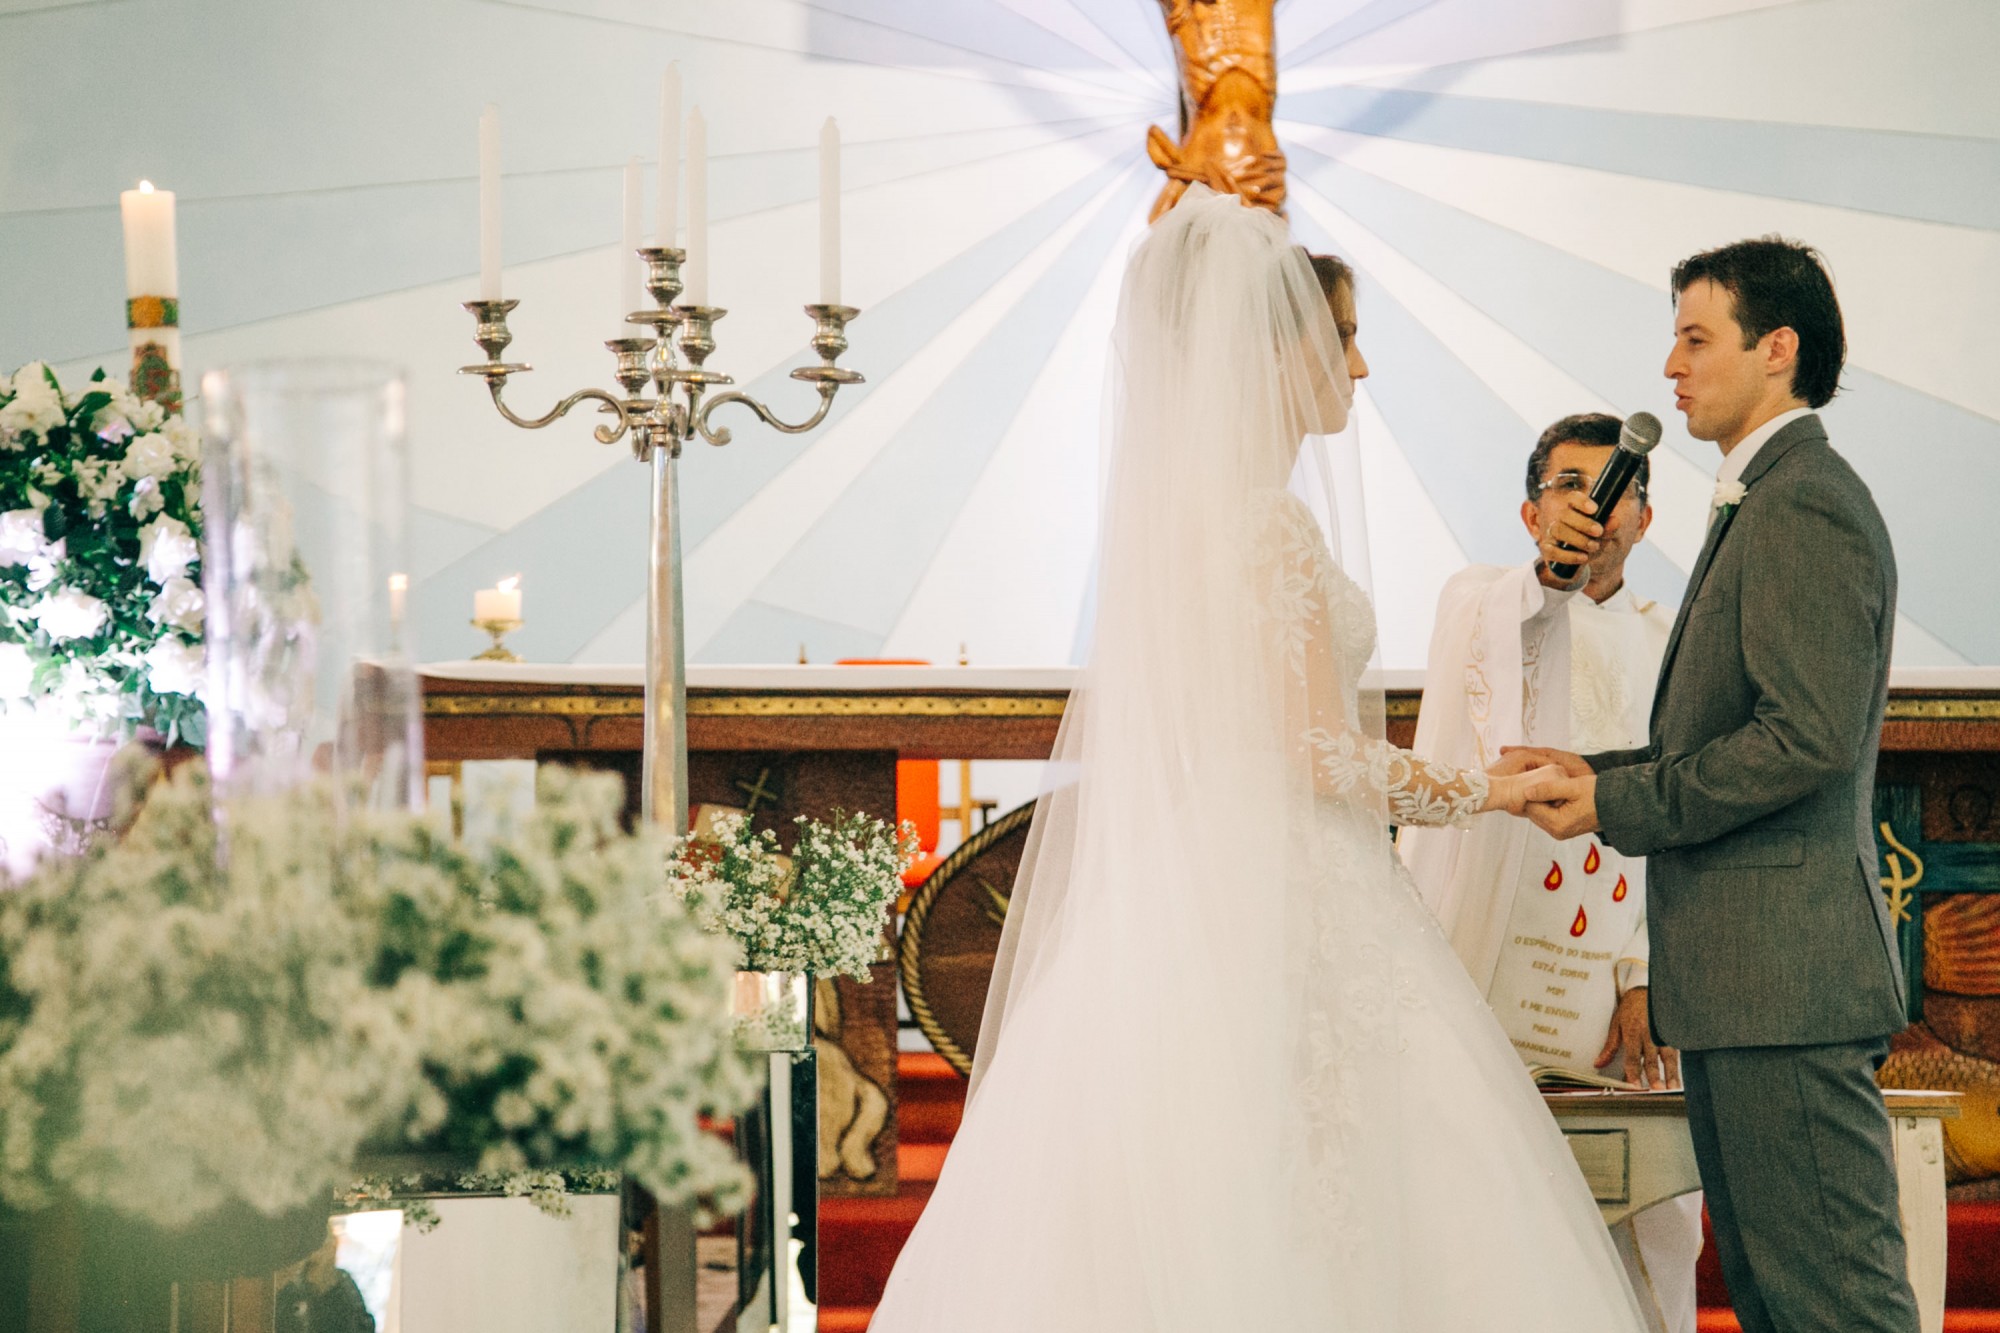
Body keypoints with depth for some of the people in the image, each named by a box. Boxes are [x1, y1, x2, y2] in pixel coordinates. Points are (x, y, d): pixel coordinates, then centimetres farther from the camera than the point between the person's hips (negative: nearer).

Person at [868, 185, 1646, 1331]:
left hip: (1184, 913, 9)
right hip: (1292, 926, -9)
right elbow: (1323, 758, -17)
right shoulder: (1272, 523, -15)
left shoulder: (1171, 503, 12)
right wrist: (1490, 790, -5)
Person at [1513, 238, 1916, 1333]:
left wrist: (1619, 806, -15)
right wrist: (1596, 770, 11)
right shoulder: (1762, 504, 20)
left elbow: (1810, 738, -23)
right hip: (1744, 976, 11)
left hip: (1786, 973, -11)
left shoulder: (1804, 508, -13)